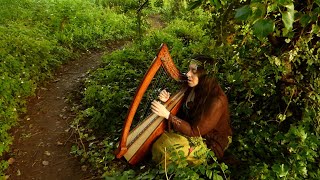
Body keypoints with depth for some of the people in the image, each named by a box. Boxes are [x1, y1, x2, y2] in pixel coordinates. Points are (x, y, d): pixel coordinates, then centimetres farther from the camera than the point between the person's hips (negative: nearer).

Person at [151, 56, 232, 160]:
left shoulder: (216, 101, -28)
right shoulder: (193, 89, -6)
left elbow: (195, 131, -26)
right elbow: (182, 114, 6)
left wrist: (168, 115, -32)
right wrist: (168, 101, -12)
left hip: (210, 146, -7)